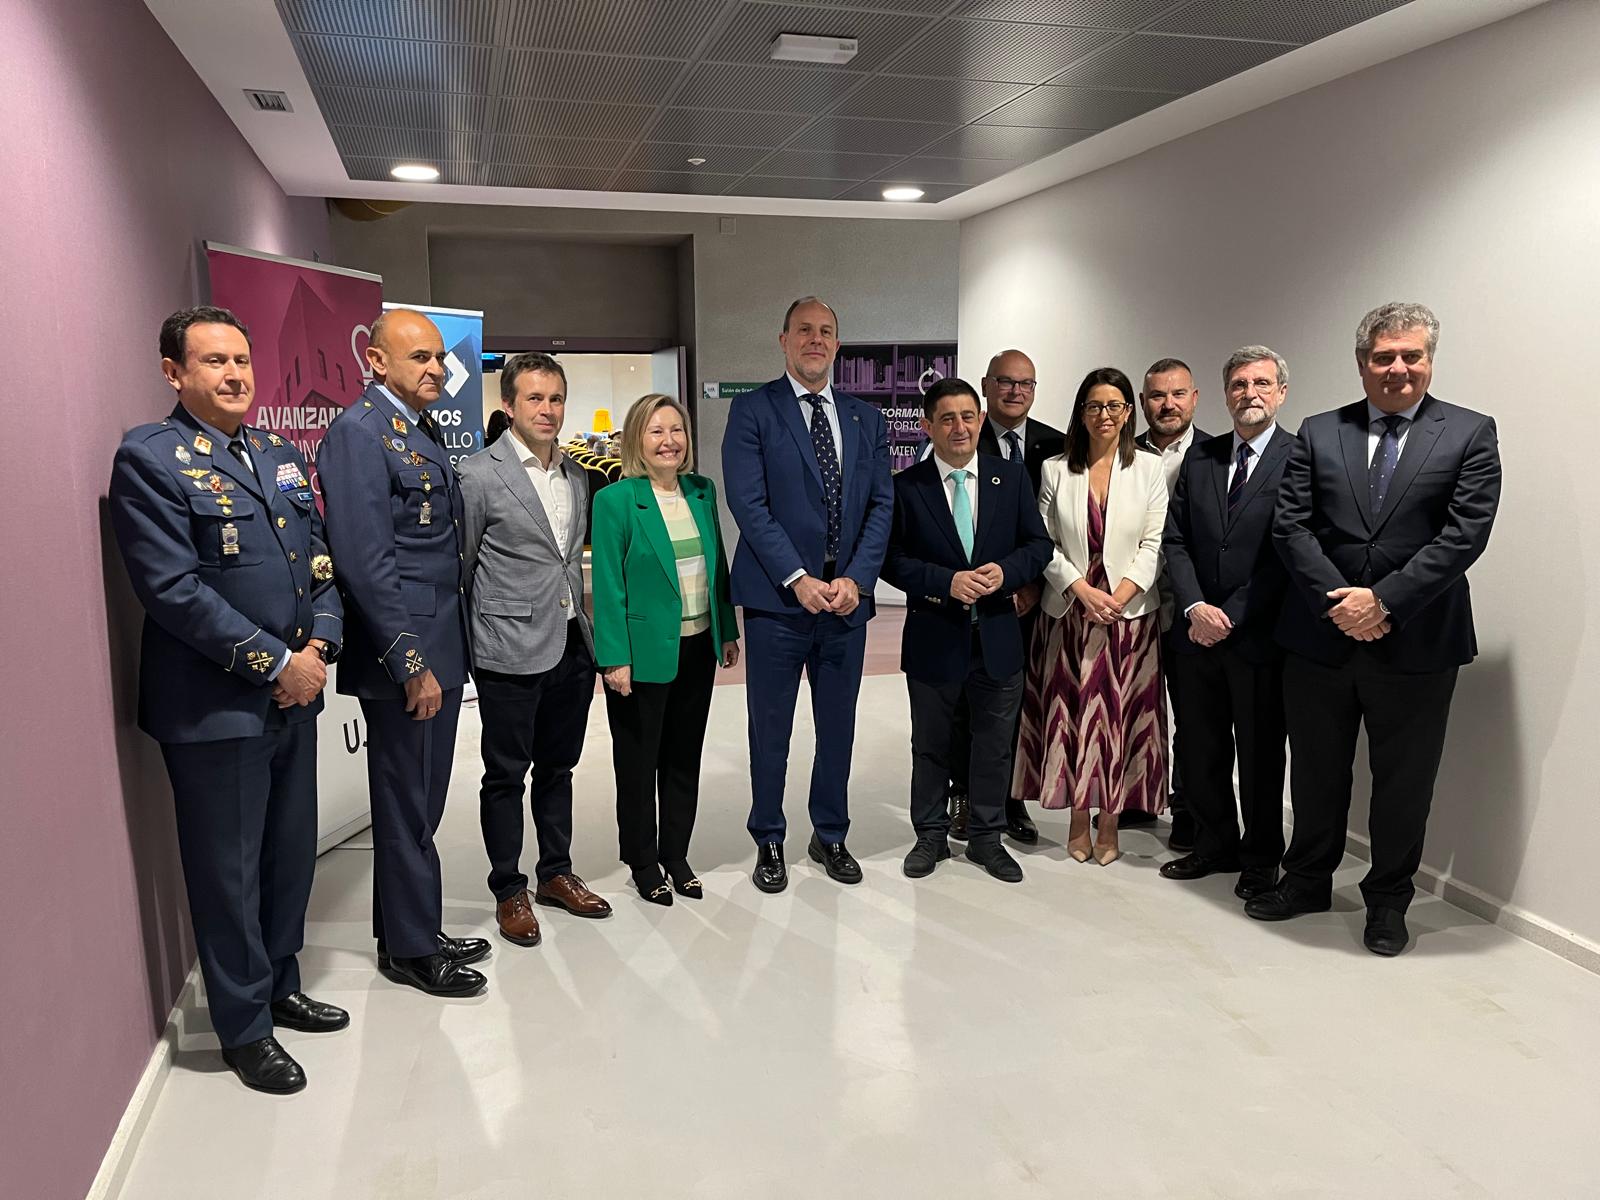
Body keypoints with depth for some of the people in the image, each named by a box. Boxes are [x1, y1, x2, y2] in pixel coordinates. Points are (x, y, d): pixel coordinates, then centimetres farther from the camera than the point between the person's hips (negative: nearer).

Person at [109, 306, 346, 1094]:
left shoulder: (282, 457, 12)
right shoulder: (150, 458, -9)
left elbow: (320, 562, 11)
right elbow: (172, 588, -17)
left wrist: (318, 648, -6)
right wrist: (274, 665, -17)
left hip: (294, 693, 7)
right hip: (213, 704, -6)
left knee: (291, 853, 17)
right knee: (229, 869, 7)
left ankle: (280, 986, 38)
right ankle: (244, 1028, 24)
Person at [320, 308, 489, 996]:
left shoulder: (426, 431, 15)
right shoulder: (358, 434, -14)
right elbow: (365, 563, -20)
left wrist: (447, 651, 13)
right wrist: (411, 663, -20)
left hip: (440, 650, 9)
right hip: (403, 658, -9)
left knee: (420, 803, 18)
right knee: (407, 806, 5)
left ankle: (412, 932, 32)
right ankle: (411, 951, 20)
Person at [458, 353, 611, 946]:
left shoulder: (576, 476, 10)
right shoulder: (479, 474, -9)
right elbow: (460, 567, -5)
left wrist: (583, 625, 15)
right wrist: (470, 646, -3)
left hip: (572, 646, 6)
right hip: (511, 652, -6)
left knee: (557, 767, 17)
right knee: (506, 775, 7)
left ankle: (556, 874, 32)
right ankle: (509, 891, 21)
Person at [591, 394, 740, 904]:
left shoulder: (702, 491, 5)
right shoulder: (615, 500, -11)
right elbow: (608, 585, -13)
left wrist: (728, 631, 11)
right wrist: (615, 658, -16)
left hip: (697, 649, 5)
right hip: (644, 652, -5)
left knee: (685, 756, 15)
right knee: (639, 760, 10)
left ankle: (676, 853, 30)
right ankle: (643, 861, 25)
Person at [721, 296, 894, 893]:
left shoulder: (866, 418, 11)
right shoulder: (753, 410, -2)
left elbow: (881, 505, 6)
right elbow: (749, 503, -10)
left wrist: (855, 579, -8)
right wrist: (798, 579, -17)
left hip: (846, 598, 4)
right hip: (778, 599, -4)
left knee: (838, 726, 14)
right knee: (770, 729, 7)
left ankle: (830, 836, 31)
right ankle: (769, 843, 24)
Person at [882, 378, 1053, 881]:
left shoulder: (1012, 476, 1)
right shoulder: (906, 486, -6)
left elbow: (1038, 544, 2)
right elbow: (892, 558, -9)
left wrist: (1005, 571, -18)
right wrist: (947, 582, -22)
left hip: (998, 636, 2)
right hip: (934, 638, -2)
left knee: (994, 745, 13)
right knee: (931, 745, 13)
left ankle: (986, 838, 31)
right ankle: (931, 835, 31)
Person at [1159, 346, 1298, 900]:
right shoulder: (1199, 458, 9)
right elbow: (1174, 540, 5)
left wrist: (1231, 615, -14)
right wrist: (1195, 606, -10)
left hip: (1259, 633, -4)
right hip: (1196, 631, 4)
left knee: (1260, 753, 9)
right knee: (1200, 750, 13)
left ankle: (1261, 859, 26)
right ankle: (1216, 844, 31)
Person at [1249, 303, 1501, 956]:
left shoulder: (1470, 434, 0)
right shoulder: (1319, 433, 5)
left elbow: (1464, 533, -10)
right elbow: (1290, 525, -3)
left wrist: (1384, 600, -17)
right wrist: (1336, 601, -14)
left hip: (1416, 643, -2)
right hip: (1321, 637, 2)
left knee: (1404, 781, 11)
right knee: (1316, 773, 16)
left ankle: (1388, 901, 30)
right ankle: (1308, 879, 35)